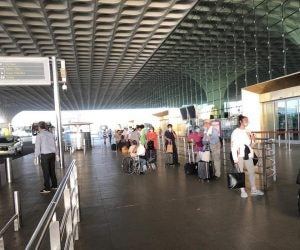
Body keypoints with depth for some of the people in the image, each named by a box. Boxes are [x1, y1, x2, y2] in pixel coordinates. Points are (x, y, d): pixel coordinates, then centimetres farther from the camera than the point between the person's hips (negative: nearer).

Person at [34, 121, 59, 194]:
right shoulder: (51, 134, 9)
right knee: (52, 170, 14)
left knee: (46, 172, -2)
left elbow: (37, 147, -12)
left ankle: (47, 188, 1)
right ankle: (54, 185, 21)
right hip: (52, 154, 6)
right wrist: (57, 155, 23)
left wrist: (35, 158, -8)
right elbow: (54, 145, 15)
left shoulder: (39, 135, -9)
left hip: (44, 155, -6)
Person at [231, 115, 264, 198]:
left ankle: (254, 189, 23)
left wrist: (253, 140, -1)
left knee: (252, 172, 9)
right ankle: (242, 191, 14)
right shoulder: (235, 132, -7)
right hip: (239, 155, -5)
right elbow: (233, 146, -11)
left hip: (248, 155, 5)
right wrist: (235, 158, -16)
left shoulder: (248, 132, 10)